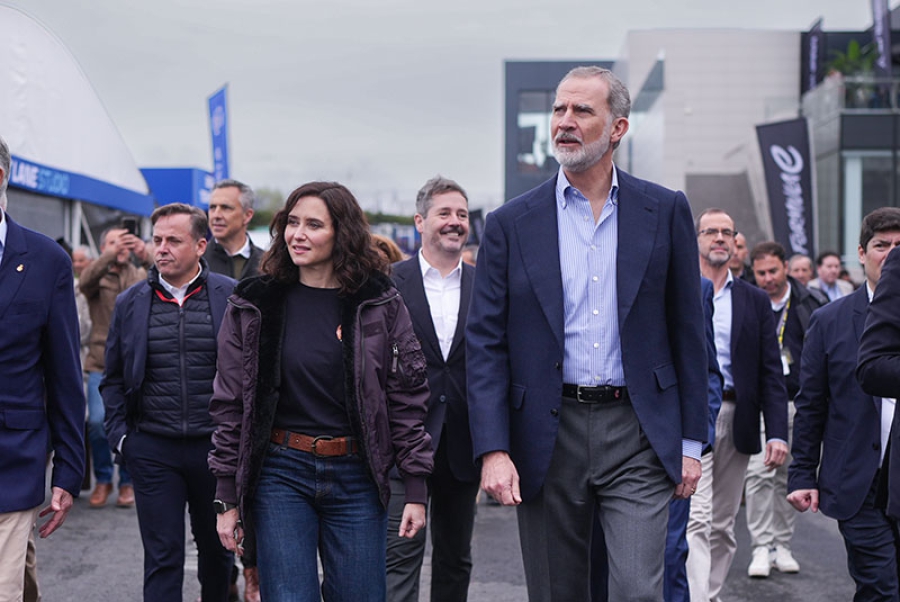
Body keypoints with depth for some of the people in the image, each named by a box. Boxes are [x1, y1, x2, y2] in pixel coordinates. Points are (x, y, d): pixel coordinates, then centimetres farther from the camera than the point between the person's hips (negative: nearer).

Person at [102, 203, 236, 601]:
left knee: (217, 547, 16)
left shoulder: (233, 297, -2)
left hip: (216, 445, 0)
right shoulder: (130, 303, 5)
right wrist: (118, 434, 2)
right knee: (162, 557, 1)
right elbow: (113, 378, 11)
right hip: (152, 449, 1)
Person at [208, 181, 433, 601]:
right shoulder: (253, 305, 2)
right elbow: (230, 404, 4)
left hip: (356, 477, 0)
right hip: (280, 475, 0)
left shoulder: (380, 304, 1)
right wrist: (227, 500, 2)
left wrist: (416, 491, -3)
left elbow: (407, 396, 1)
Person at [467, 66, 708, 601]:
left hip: (639, 435, -1)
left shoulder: (665, 211, 4)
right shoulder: (510, 225, 3)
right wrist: (493, 449, -8)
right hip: (546, 439, 1)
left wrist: (691, 441, 4)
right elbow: (485, 344, 1)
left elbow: (688, 331, 6)